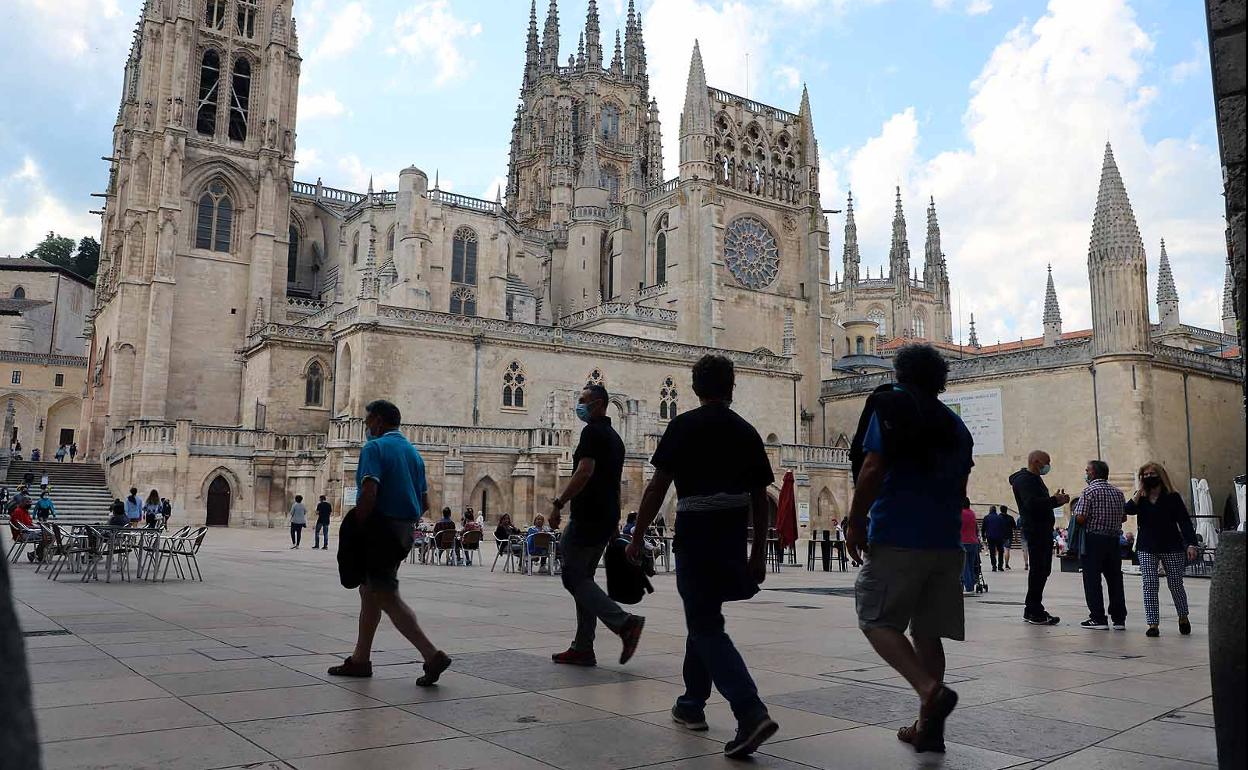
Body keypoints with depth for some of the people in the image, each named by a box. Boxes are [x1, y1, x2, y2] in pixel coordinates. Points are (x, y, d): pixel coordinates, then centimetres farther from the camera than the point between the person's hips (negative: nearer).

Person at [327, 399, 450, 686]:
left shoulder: (374, 447, -10)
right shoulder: (413, 452, 15)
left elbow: (369, 494, -23)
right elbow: (424, 503, 16)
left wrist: (354, 530, -14)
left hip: (380, 530, -9)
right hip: (403, 533, 9)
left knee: (386, 597, -5)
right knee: (369, 592, 19)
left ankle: (432, 655, -12)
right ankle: (360, 659, 25)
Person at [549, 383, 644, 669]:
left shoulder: (593, 431, -10)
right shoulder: (614, 436, 19)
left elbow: (585, 472, -22)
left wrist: (559, 502, -15)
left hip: (588, 517, -10)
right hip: (607, 518, 10)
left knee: (574, 577, -5)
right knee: (583, 578, 12)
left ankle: (624, 622, -14)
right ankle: (582, 649, 13)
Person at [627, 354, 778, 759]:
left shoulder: (684, 425, -5)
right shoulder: (746, 431, 8)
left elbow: (658, 486, -9)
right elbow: (759, 497, 8)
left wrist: (637, 536, -2)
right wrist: (758, 552, 14)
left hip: (695, 533, -5)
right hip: (734, 537, 6)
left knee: (706, 625, -3)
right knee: (703, 616, 21)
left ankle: (751, 712, -17)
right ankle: (692, 703, 31)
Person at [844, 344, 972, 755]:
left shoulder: (890, 406, -2)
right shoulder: (956, 424, 17)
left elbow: (872, 470, -13)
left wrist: (855, 524, -7)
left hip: (897, 539, -6)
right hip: (945, 543, 6)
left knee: (877, 621, 1)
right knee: (927, 632, 10)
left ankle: (930, 689, -20)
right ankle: (929, 728, 11)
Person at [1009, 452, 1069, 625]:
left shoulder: (1035, 479, 22)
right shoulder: (1024, 479, -12)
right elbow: (1032, 503, -25)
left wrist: (1058, 500, 7)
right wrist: (1055, 500, -19)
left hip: (1043, 530, 11)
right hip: (1034, 530, -11)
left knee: (1043, 570, 12)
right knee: (1038, 570, -9)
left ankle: (1031, 610, 18)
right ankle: (1035, 612, -6)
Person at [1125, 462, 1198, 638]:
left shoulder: (1173, 497, -2)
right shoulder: (1140, 498, 6)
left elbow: (1184, 522, -5)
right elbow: (1128, 510, -14)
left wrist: (1190, 544, -15)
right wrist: (1140, 491, -11)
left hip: (1172, 547, -2)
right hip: (1146, 549, 2)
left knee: (1176, 585, 9)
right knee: (1149, 586, -4)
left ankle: (1183, 617, 33)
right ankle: (1153, 624, 0)